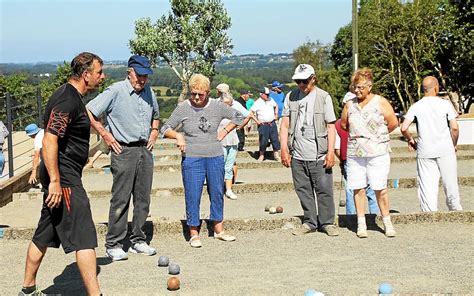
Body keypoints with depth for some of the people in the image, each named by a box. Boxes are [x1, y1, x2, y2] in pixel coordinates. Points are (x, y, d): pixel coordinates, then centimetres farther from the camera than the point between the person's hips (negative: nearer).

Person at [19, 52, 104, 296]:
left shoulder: (71, 96, 15)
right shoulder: (67, 100, -18)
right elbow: (49, 141, -24)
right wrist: (55, 181, -26)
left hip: (60, 177, 11)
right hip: (63, 178, -11)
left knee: (44, 235, 17)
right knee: (84, 238, -10)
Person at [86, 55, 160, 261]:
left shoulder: (149, 91, 12)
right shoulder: (115, 91, -9)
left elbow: (155, 115, 31)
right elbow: (88, 112, -10)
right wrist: (106, 135, -9)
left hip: (145, 150, 6)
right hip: (124, 151, -6)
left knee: (143, 199, 9)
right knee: (120, 200, -5)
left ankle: (138, 241, 19)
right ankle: (114, 245, 2)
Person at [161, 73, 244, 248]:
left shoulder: (218, 107, 2)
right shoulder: (183, 108, -3)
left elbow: (238, 117, 16)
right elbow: (165, 129, 4)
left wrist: (224, 132, 6)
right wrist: (178, 136, -14)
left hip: (216, 157, 2)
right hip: (192, 158, -2)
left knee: (217, 193, 10)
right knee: (192, 196, -2)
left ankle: (218, 230, 24)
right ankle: (194, 234, 8)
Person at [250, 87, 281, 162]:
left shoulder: (271, 100, 9)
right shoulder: (258, 103, -7)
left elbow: (276, 106, 27)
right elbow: (251, 112, -9)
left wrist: (276, 114, 17)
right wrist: (257, 120, -9)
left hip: (272, 123, 5)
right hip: (263, 124, -5)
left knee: (275, 139, 3)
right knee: (263, 140, -2)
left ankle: (276, 154, 12)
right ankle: (261, 155, 11)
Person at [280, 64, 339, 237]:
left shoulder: (323, 97, 1)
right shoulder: (291, 97, 8)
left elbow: (331, 126, -1)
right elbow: (285, 125, 9)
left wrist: (331, 152, -8)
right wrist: (284, 149, 1)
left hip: (319, 155, -3)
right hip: (297, 155, 3)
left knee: (324, 190, 0)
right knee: (303, 190, 8)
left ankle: (327, 223, 12)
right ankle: (310, 222, 20)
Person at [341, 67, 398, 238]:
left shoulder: (381, 102, -1)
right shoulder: (349, 104, 8)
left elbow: (393, 123, 2)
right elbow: (343, 125, 20)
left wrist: (378, 135, 10)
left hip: (377, 152, -3)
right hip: (355, 153, 3)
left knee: (380, 189, -3)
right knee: (358, 188, 2)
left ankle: (387, 222, 9)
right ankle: (361, 224, 10)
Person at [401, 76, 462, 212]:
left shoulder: (416, 106, 1)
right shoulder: (445, 104, -2)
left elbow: (404, 128, -7)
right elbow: (454, 128, -8)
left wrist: (411, 140, 11)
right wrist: (454, 144, 7)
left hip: (425, 151, 1)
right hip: (445, 150, -1)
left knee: (427, 185, 2)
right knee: (450, 183, 12)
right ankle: (455, 209, 25)